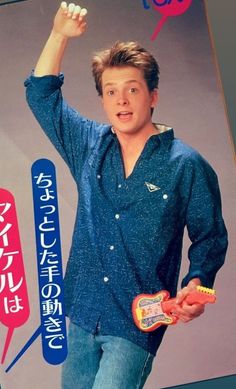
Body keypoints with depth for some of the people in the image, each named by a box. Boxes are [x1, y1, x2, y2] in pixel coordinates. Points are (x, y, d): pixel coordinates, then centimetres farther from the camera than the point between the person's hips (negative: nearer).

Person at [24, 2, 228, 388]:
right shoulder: (90, 146, 6)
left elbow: (211, 238, 2)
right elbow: (41, 94, 13)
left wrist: (196, 284, -16)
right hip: (83, 313, 5)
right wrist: (59, 35, 4)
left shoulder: (186, 165, -6)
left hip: (137, 324, -4)